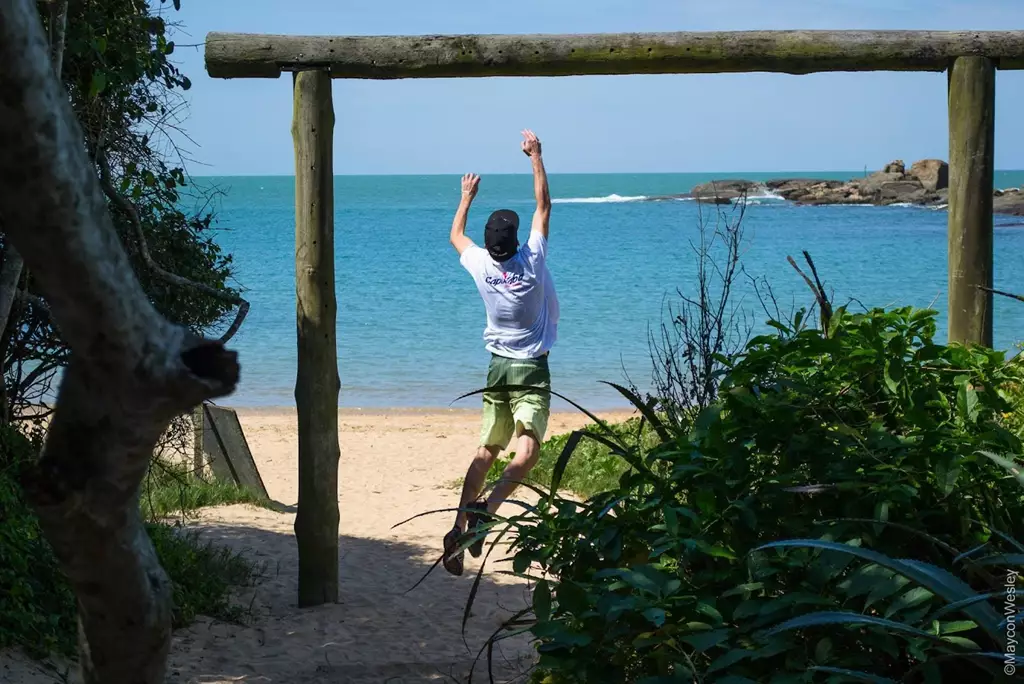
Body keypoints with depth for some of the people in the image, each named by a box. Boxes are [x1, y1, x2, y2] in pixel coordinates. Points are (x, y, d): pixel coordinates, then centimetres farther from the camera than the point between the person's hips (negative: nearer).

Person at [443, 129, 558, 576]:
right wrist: (536, 156, 6)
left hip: (497, 368, 5)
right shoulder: (532, 260, -11)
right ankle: (485, 510, -34)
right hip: (532, 370, -5)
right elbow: (543, 206, 0)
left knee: (486, 451, 12)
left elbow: (456, 235, 19)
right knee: (527, 448, -13)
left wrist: (467, 197, 32)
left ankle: (460, 524, 4)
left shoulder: (481, 266, -3)